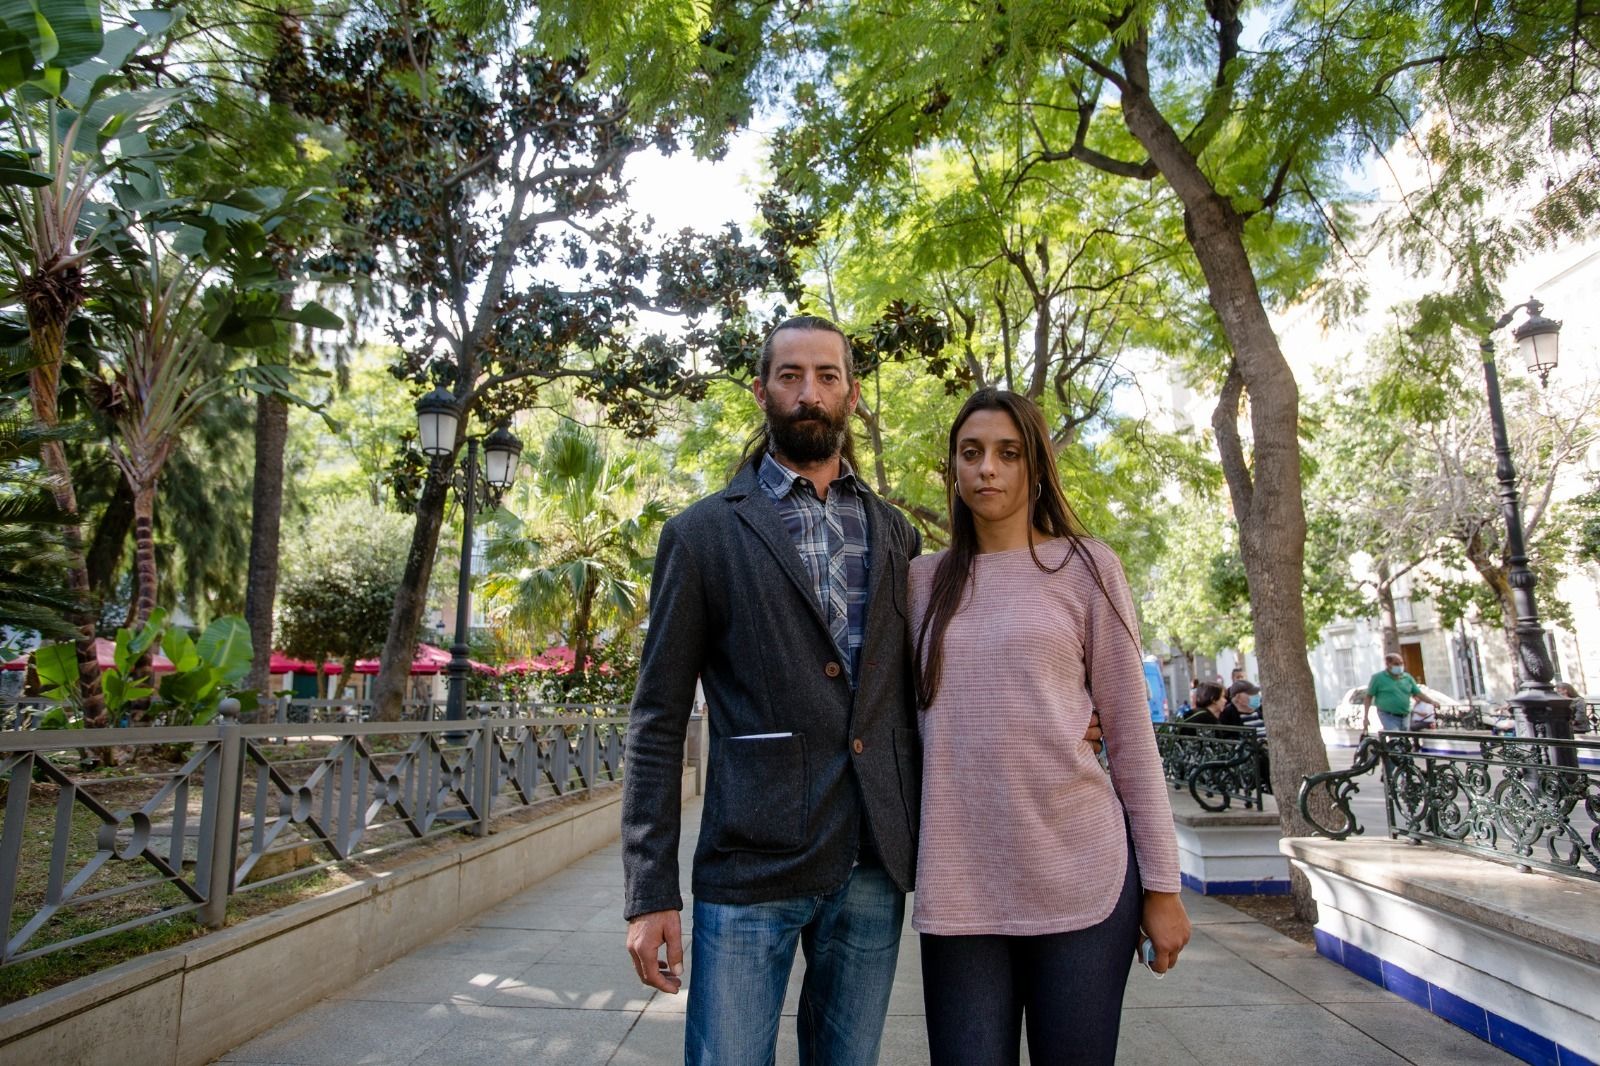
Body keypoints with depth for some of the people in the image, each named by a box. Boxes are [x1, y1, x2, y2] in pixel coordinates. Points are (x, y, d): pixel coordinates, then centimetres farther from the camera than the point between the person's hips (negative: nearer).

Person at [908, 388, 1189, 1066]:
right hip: (957, 886, 2)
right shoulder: (923, 579, 8)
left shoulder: (1084, 565, 1)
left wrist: (1161, 884, 0)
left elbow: (1129, 730, 1)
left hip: (1082, 876, -2)